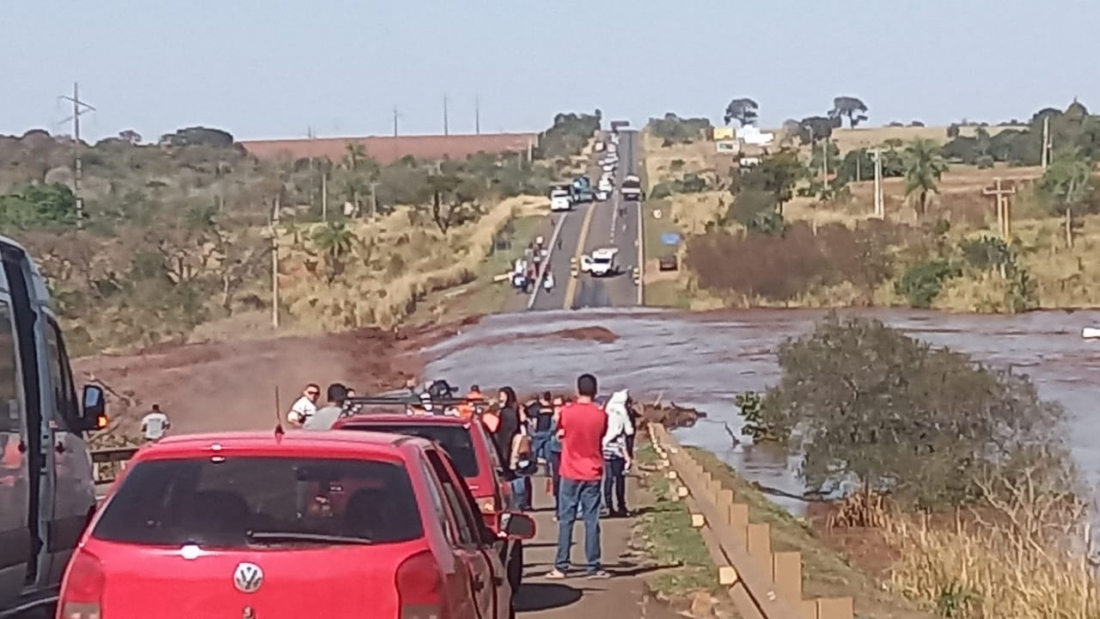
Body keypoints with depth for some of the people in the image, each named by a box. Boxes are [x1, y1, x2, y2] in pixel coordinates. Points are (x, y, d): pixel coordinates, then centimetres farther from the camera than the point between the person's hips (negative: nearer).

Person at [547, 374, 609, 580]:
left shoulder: (566, 412, -8)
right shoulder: (601, 415, -5)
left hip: (570, 473, -1)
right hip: (592, 474, 1)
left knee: (566, 520, 3)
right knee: (591, 521, 3)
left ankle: (560, 566, 2)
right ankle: (593, 567, 3)